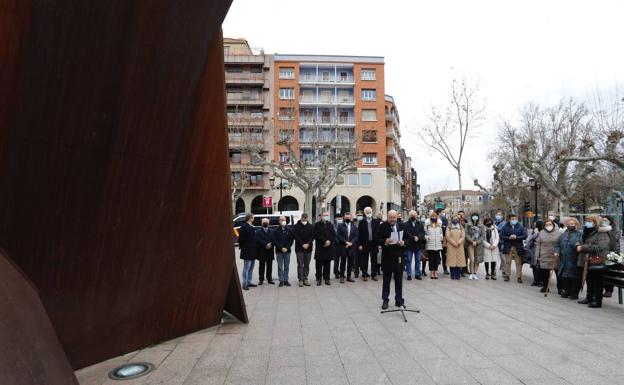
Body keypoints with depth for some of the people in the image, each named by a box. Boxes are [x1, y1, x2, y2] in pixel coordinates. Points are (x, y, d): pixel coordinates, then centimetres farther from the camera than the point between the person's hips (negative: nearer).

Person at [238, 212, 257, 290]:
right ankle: (245, 284, 3)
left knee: (251, 268, 15)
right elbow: (241, 239, -15)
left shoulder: (251, 227, 13)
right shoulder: (244, 227, -15)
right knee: (246, 268, -3)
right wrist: (242, 247, -10)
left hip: (252, 252, 9)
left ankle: (249, 282, 25)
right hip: (247, 252, -9)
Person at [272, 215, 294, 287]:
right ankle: (281, 280, 7)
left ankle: (286, 280, 13)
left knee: (286, 267, 6)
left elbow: (291, 240, 3)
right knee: (280, 267, 1)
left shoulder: (289, 230, 3)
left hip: (287, 251, 1)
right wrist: (281, 248, -12)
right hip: (279, 251, -1)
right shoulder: (276, 230, 1)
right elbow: (275, 241, -3)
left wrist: (287, 248, -8)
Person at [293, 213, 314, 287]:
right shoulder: (296, 226, 0)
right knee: (300, 265, -2)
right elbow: (296, 236, -8)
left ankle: (305, 279, 14)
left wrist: (308, 244, -12)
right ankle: (300, 280, 2)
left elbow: (312, 236, 3)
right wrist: (302, 244, -15)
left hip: (308, 248, 3)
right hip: (299, 248, -3)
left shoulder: (310, 226, 8)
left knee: (307, 265, 7)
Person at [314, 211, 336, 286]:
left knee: (327, 264, 6)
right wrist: (325, 241, -14)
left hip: (329, 247, 3)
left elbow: (334, 235, 9)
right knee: (319, 264, 0)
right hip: (319, 248, -3)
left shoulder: (330, 225, 14)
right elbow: (317, 235, -9)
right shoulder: (317, 225, 1)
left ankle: (326, 279, 14)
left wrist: (329, 241, -9)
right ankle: (318, 279, 7)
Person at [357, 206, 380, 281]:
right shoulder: (361, 222, 0)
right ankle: (364, 275, 13)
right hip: (365, 244, -1)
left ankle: (374, 274, 15)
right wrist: (360, 244, -7)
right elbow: (359, 234, -2)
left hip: (374, 244, 1)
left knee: (374, 260, 7)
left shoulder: (376, 222, 3)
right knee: (365, 260, 5)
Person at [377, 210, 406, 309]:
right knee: (386, 280, 6)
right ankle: (385, 300, 13)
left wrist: (403, 242, -11)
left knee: (399, 280, 10)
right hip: (387, 257, -3)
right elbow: (378, 240, -6)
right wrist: (385, 242, -25)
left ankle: (399, 300, 20)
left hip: (399, 257, 3)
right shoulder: (382, 226, -4)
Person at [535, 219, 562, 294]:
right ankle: (545, 287, 22)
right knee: (544, 273, 8)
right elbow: (537, 244, 5)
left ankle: (560, 288, 19)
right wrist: (537, 255, 2)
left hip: (555, 257, -2)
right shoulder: (541, 233, 4)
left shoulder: (558, 233, -2)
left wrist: (558, 252, -16)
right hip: (544, 257, 2)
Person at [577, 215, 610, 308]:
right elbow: (583, 243, 25)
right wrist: (579, 246, 2)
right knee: (589, 281, 17)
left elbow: (598, 247, -25)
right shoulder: (588, 232, 14)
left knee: (597, 283, -1)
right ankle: (589, 298, 27)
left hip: (597, 262, -8)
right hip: (587, 262, 8)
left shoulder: (602, 234, -13)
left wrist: (583, 248, -23)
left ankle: (598, 301, 6)